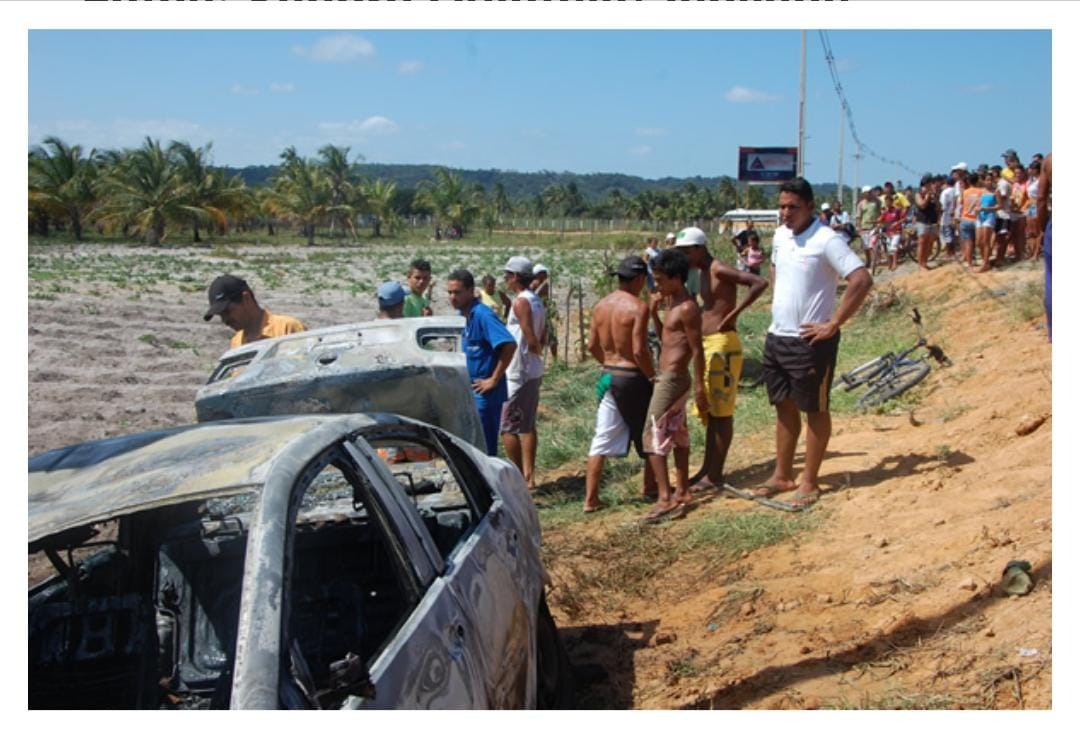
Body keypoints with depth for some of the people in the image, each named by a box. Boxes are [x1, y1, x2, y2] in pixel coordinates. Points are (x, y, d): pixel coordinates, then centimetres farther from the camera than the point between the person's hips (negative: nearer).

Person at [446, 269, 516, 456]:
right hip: (471, 393, 9)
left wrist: (494, 380, -21)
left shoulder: (482, 315, -17)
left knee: (484, 451, -2)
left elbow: (509, 345, -26)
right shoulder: (463, 316, 10)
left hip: (485, 395, -9)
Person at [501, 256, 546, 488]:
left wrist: (536, 350, -1)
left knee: (508, 427, -5)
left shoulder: (521, 302, -16)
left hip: (518, 373, -10)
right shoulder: (536, 301, 13)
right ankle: (528, 476, 17)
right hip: (534, 371, 10)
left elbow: (531, 339, -18)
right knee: (527, 426, 13)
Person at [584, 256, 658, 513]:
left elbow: (593, 346, 9)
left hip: (608, 376, 6)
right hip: (633, 378, -6)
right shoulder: (638, 307, -16)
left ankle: (591, 498, 5)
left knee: (601, 441, 7)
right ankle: (650, 487, 28)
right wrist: (653, 376, -8)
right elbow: (639, 350, -21)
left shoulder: (601, 305, 5)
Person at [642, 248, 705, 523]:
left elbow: (697, 351, -18)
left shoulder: (687, 308, -17)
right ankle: (682, 492, 24)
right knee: (678, 435, 15)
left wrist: (700, 388, -18)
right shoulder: (673, 304, 12)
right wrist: (654, 312, 6)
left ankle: (665, 498, -13)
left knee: (653, 435, -11)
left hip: (673, 379, -10)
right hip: (670, 378, 10)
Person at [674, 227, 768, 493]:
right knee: (709, 411, 14)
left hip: (722, 344, -10)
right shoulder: (704, 273, 15)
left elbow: (760, 283, -24)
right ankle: (707, 469, 22)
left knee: (721, 412, -4)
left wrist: (733, 314, -22)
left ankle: (715, 474, 1)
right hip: (706, 344, 10)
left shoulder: (720, 270, -14)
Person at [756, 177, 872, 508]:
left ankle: (809, 481, 14)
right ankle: (782, 475, 26)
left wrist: (833, 325, -20)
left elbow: (862, 281, -22)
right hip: (777, 336, 8)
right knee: (785, 407, 15)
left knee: (814, 410, 5)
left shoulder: (826, 240, -16)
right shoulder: (780, 235, 8)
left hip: (809, 341, -7)